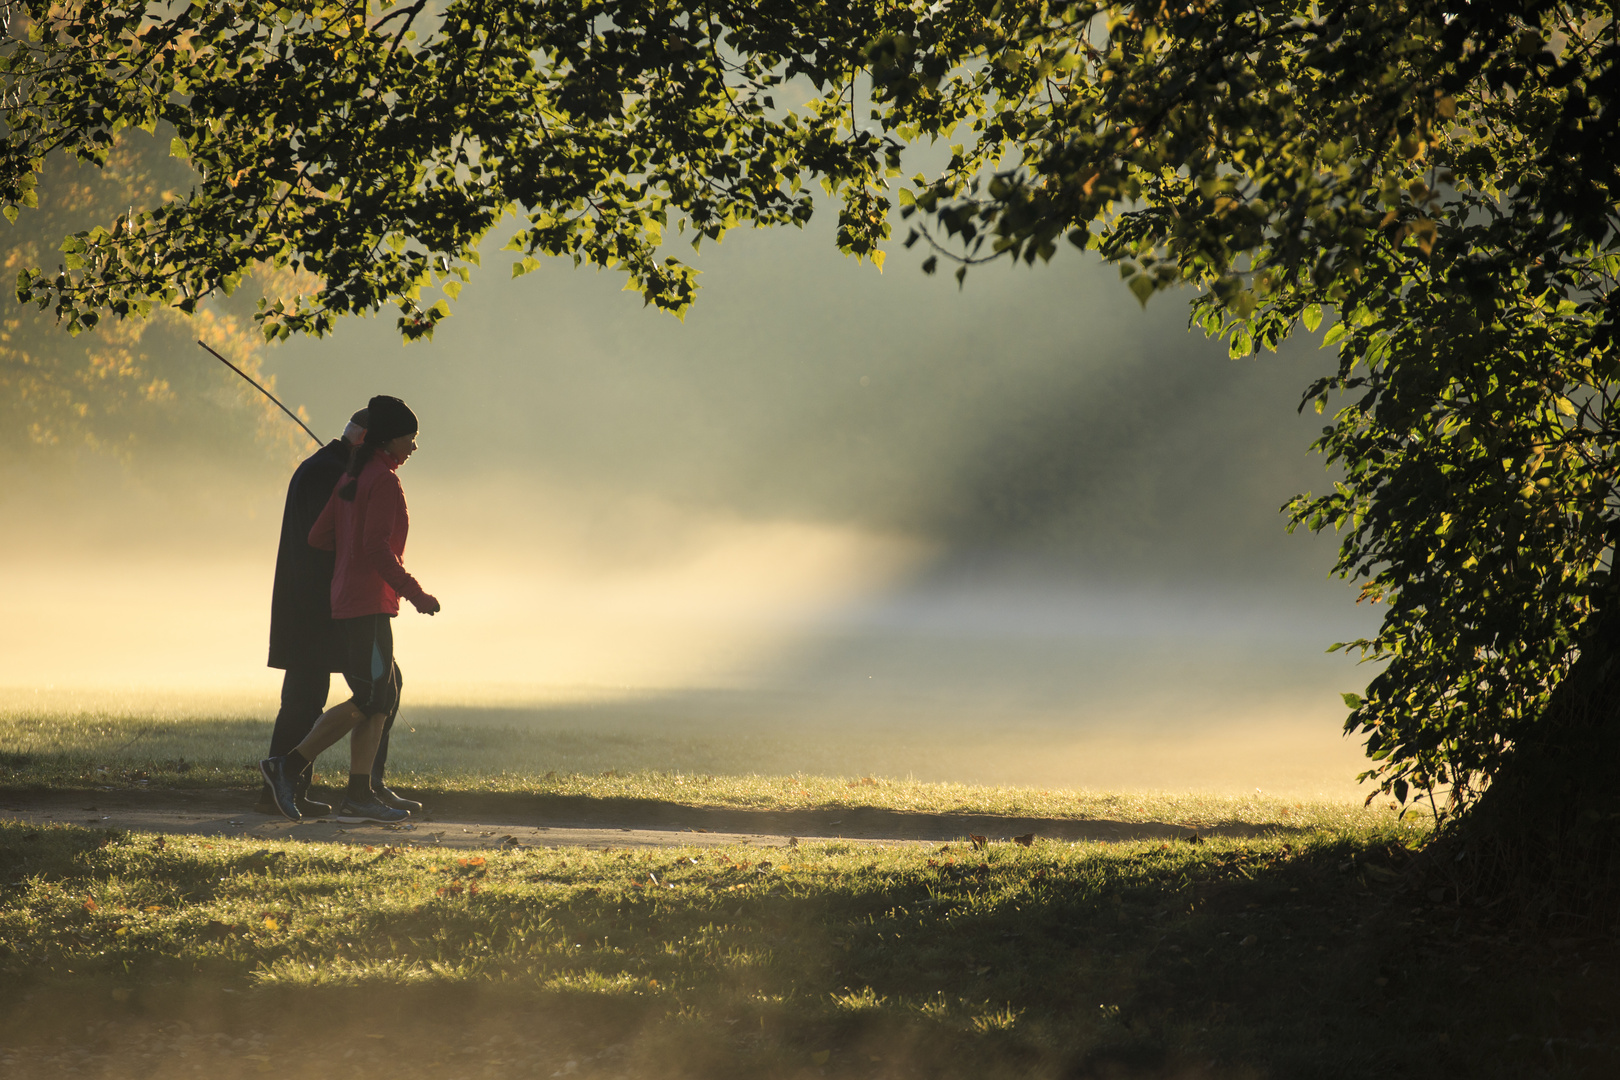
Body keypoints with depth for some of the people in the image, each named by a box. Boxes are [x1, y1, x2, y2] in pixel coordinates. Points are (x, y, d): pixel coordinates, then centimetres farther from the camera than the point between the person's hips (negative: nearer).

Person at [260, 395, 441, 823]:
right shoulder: (384, 482, -12)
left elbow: (319, 537, 15)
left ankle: (359, 796, 4)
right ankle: (288, 765, -11)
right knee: (370, 700, -8)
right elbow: (376, 546, -21)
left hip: (346, 604, 10)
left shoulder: (351, 479, 15)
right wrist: (414, 593, -17)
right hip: (368, 606, -10)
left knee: (383, 697, 9)